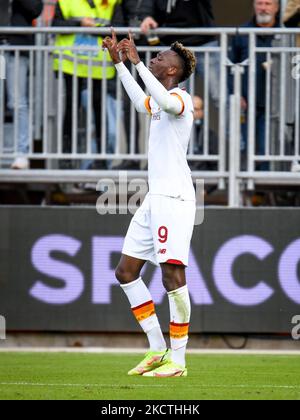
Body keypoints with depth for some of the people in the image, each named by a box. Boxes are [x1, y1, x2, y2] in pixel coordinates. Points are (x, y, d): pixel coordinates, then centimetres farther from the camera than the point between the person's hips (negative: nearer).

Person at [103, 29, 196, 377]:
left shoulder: (180, 97, -9)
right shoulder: (159, 102, 19)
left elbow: (166, 101, -33)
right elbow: (142, 101, 43)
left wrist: (136, 62, -27)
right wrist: (118, 62, 43)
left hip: (175, 198, -10)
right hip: (155, 198, 10)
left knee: (172, 273, -13)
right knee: (126, 271, 8)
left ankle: (177, 359, -9)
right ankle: (158, 350, 11)